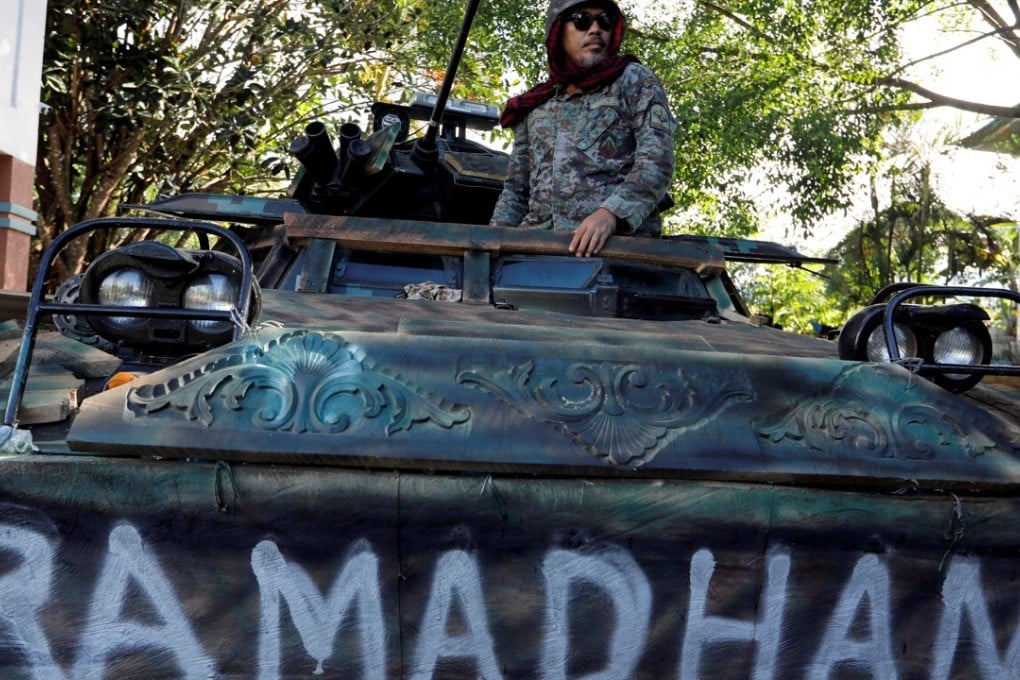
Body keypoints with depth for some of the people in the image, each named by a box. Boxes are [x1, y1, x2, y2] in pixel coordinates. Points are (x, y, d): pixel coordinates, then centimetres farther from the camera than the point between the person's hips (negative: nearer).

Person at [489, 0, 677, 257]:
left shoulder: (635, 81, 12)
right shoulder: (534, 107, 22)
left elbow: (657, 161, -1)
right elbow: (515, 190, 24)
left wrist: (611, 212, -17)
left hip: (618, 243, -3)